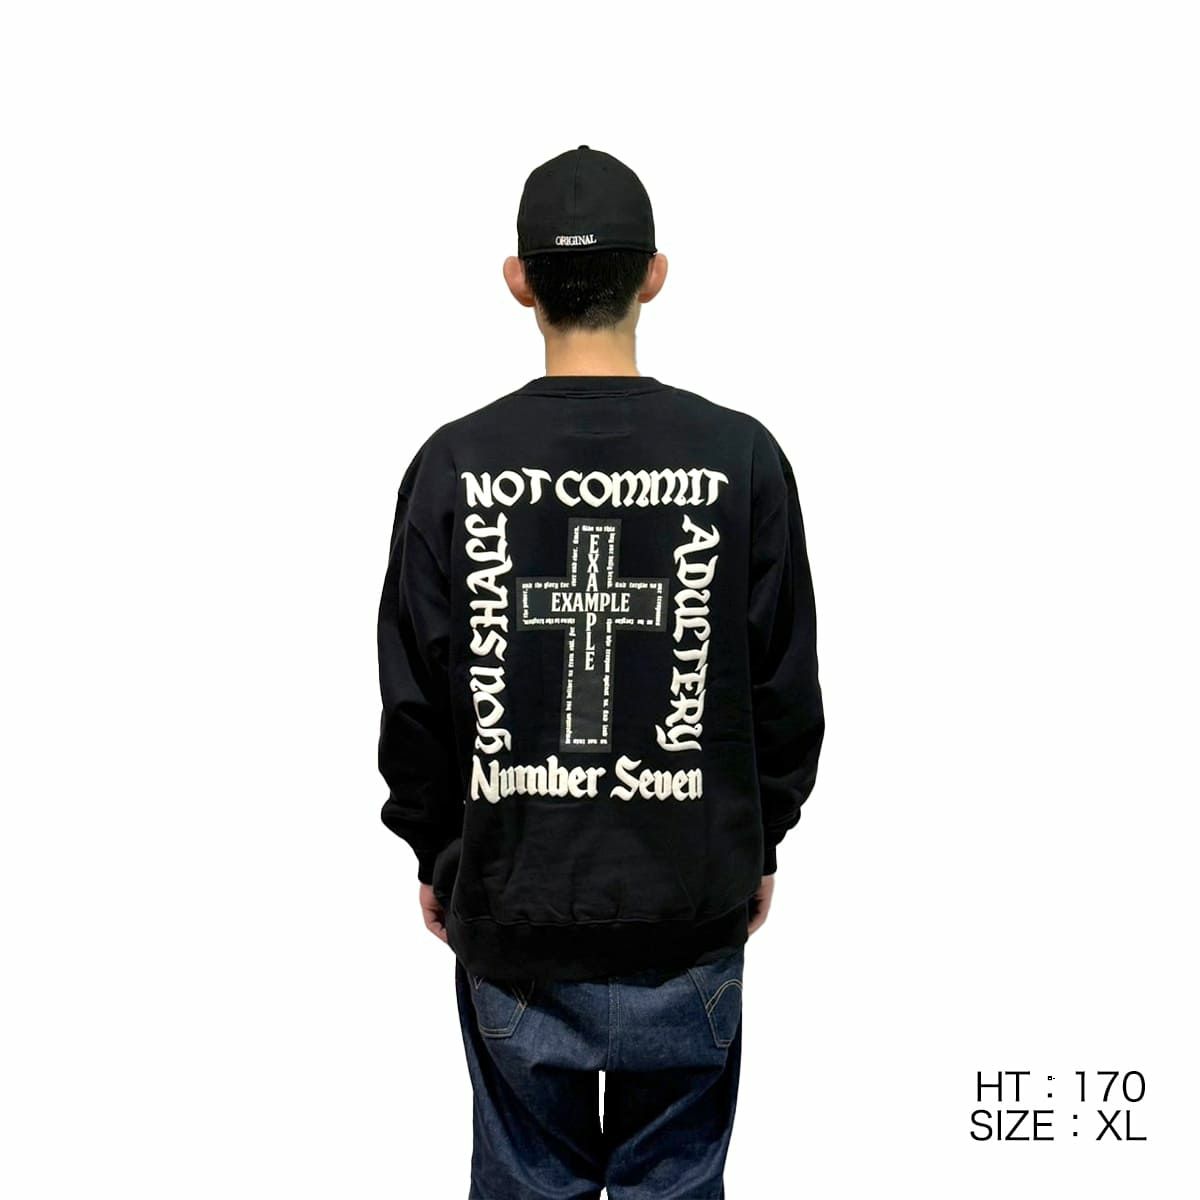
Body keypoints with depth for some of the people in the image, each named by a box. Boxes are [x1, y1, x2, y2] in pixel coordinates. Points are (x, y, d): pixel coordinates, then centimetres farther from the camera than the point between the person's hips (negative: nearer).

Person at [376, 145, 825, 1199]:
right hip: (691, 908, 0)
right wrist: (758, 844, 12)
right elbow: (786, 691, -2)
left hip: (507, 910, 1)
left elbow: (414, 700, -2)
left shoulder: (452, 464, -8)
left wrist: (436, 855, 12)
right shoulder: (743, 457, -8)